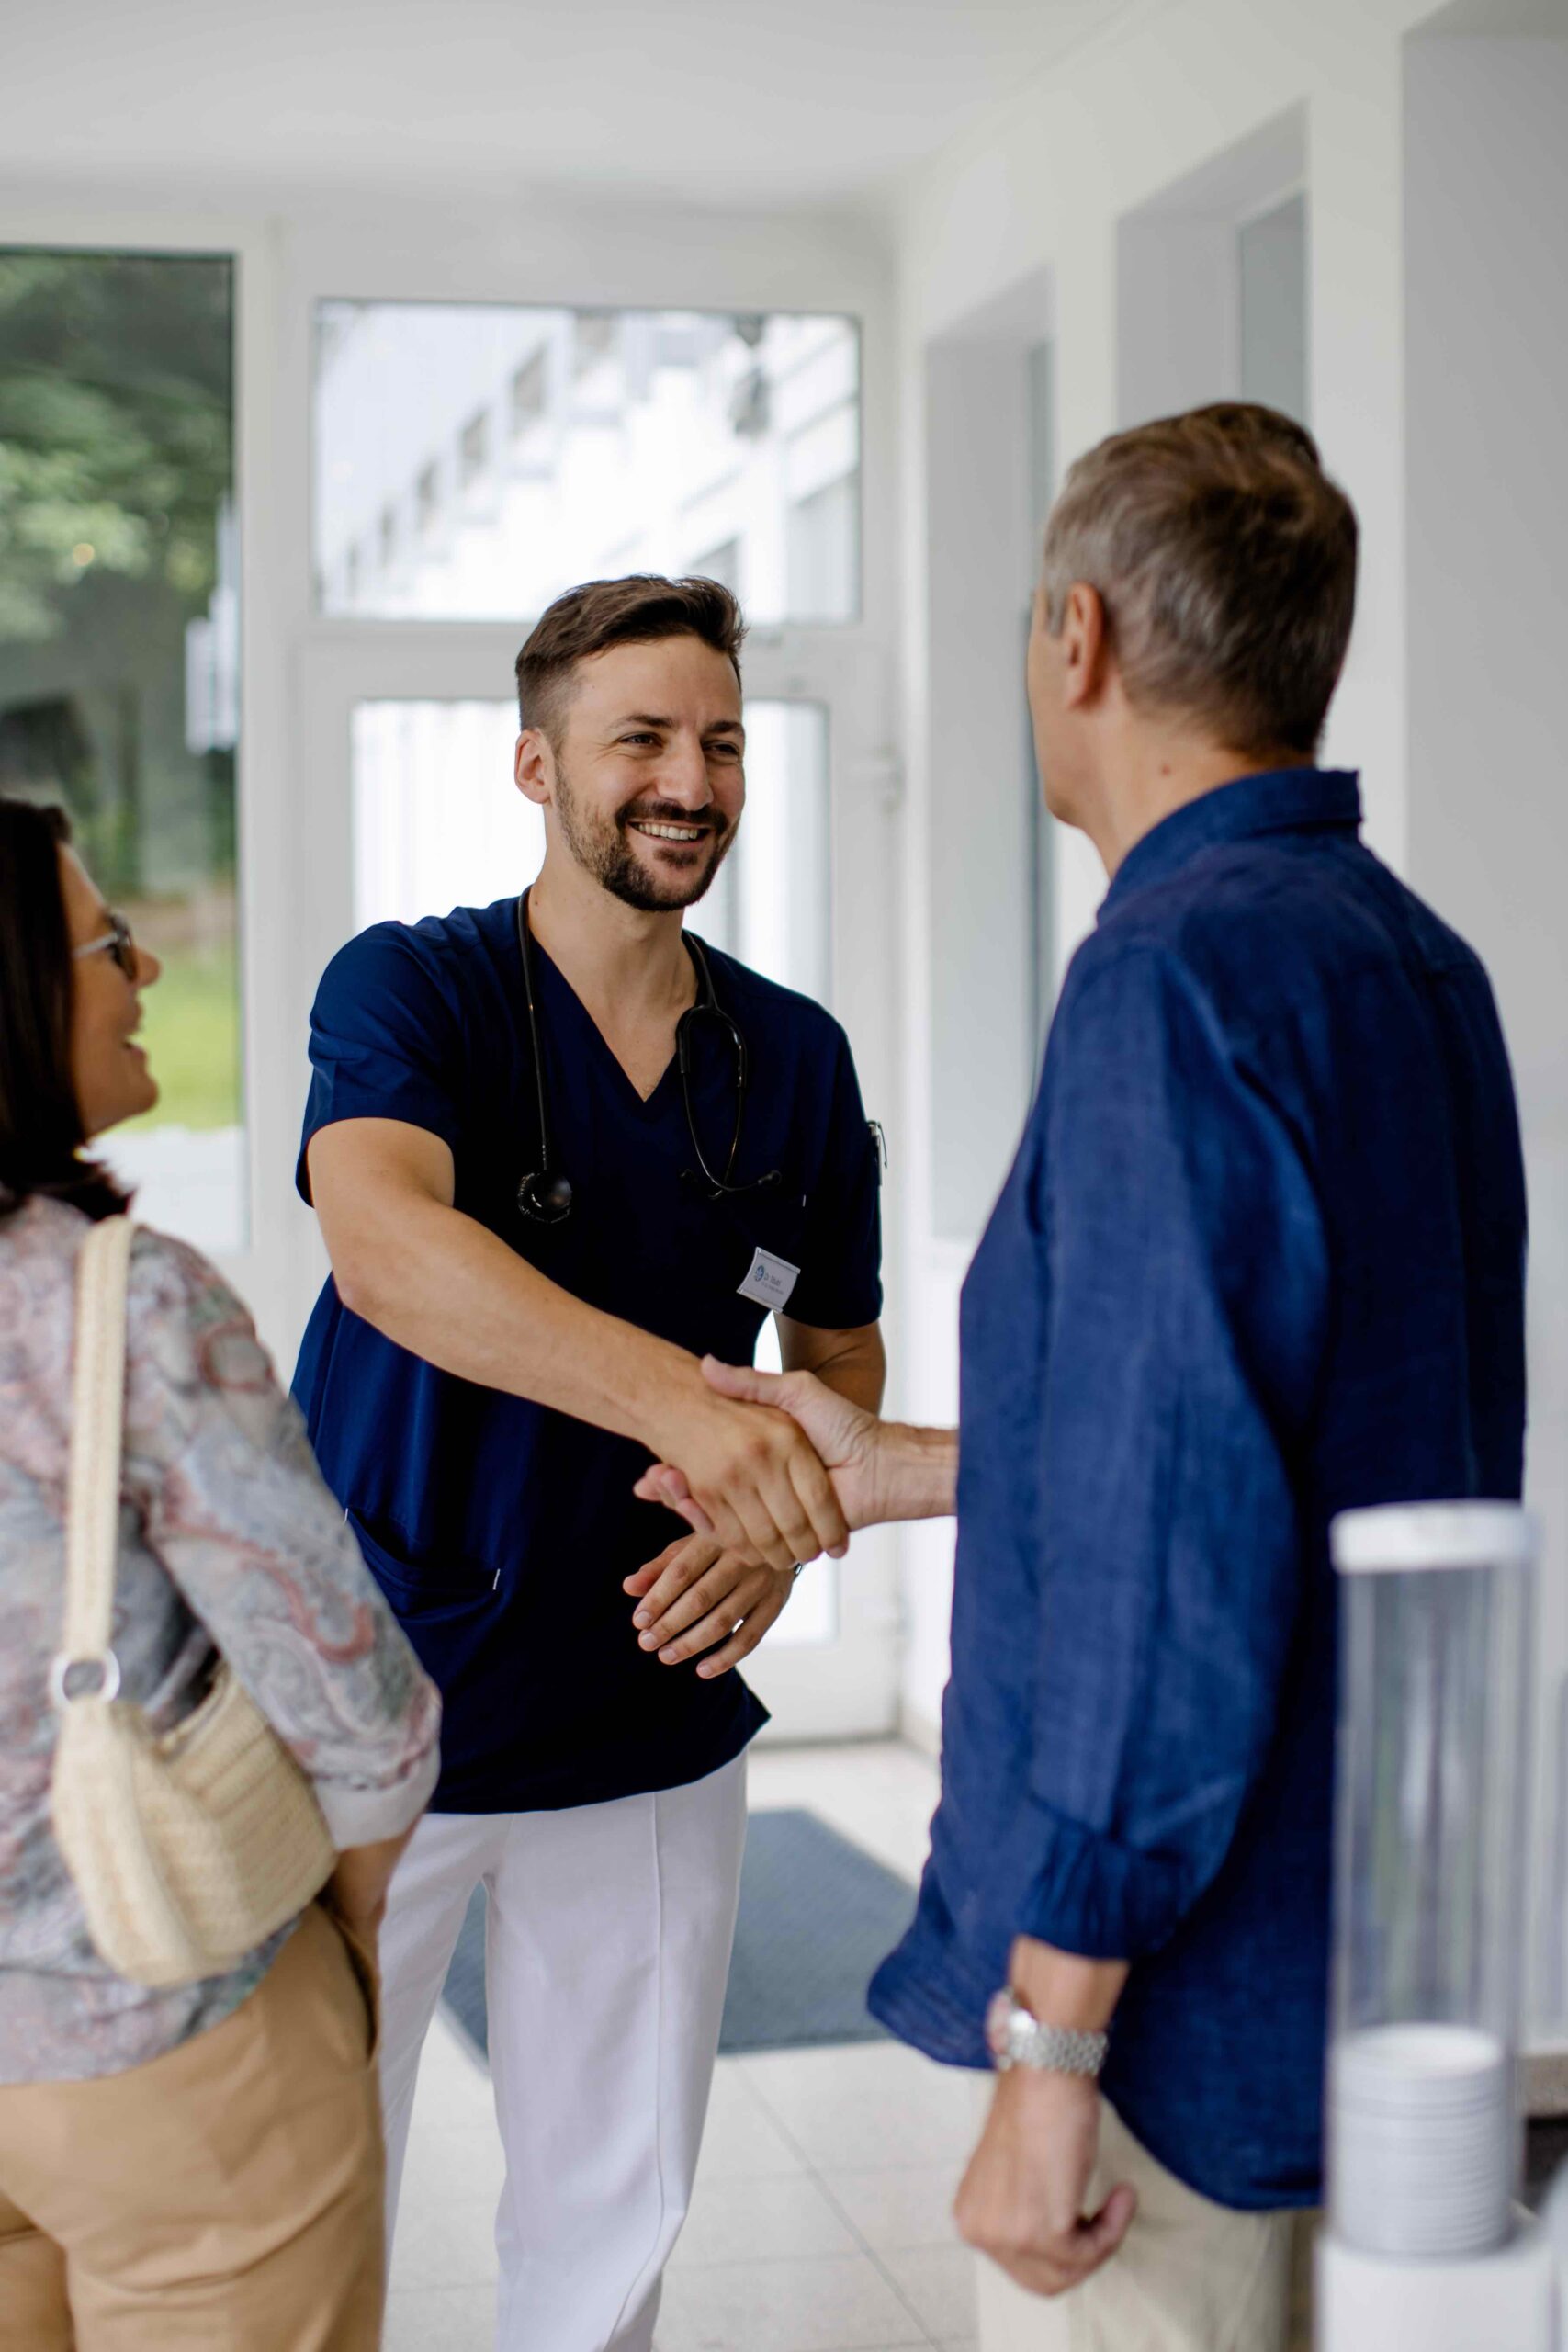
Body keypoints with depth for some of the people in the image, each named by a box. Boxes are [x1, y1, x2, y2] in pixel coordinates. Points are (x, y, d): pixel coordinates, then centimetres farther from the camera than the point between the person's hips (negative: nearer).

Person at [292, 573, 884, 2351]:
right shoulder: (408, 988, -10)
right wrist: (680, 1398, -45)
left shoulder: (798, 1057, 3)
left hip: (650, 1725, 4)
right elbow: (383, 1243, -31)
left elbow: (841, 1350, 15)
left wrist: (777, 1523, -7)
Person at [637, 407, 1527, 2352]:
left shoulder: (1182, 975, -20)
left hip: (1196, 1987, -9)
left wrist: (1046, 2056, -20)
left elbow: (1178, 1553, -26)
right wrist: (899, 1469, 24)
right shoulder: (1412, 957, 9)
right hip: (1375, 1952, 9)